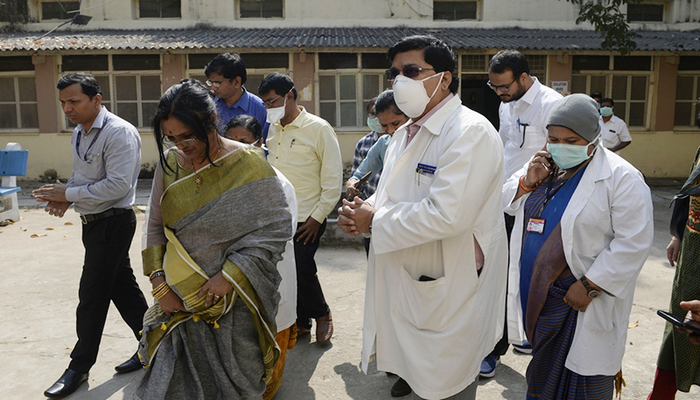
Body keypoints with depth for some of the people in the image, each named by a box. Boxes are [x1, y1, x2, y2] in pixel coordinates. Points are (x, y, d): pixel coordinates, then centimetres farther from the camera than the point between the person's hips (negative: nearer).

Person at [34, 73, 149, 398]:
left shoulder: (120, 133, -18)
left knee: (92, 295, 0)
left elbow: (118, 185, -24)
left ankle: (79, 367, 16)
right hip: (94, 222, 9)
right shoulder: (79, 132, 11)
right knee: (123, 286, 15)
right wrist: (64, 196, 0)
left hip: (113, 222, -9)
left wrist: (68, 194, -18)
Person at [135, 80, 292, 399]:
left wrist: (230, 275, -17)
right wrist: (159, 283, 0)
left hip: (234, 305, -3)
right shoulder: (169, 162, 2)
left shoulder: (247, 163, -12)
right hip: (180, 302, 4)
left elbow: (277, 227, -13)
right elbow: (155, 226, 9)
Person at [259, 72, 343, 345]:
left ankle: (322, 314, 21)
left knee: (302, 270, -6)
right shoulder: (272, 129, 10)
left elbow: (333, 179, -9)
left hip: (306, 220, -5)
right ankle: (301, 322, 28)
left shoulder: (318, 129, -8)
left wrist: (317, 217, -11)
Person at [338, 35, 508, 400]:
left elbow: (447, 214, -30)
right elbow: (390, 196, 21)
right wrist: (360, 213, -2)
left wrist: (375, 221, -18)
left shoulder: (470, 132, -18)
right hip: (405, 285, 8)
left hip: (450, 295, -8)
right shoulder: (405, 134, 12)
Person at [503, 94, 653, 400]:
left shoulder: (621, 178, -13)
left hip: (581, 301, -6)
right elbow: (508, 203, 14)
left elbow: (633, 243, -17)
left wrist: (589, 286, -20)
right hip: (535, 294, 6)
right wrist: (528, 182, -6)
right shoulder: (542, 165, 8)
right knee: (543, 369, 20)